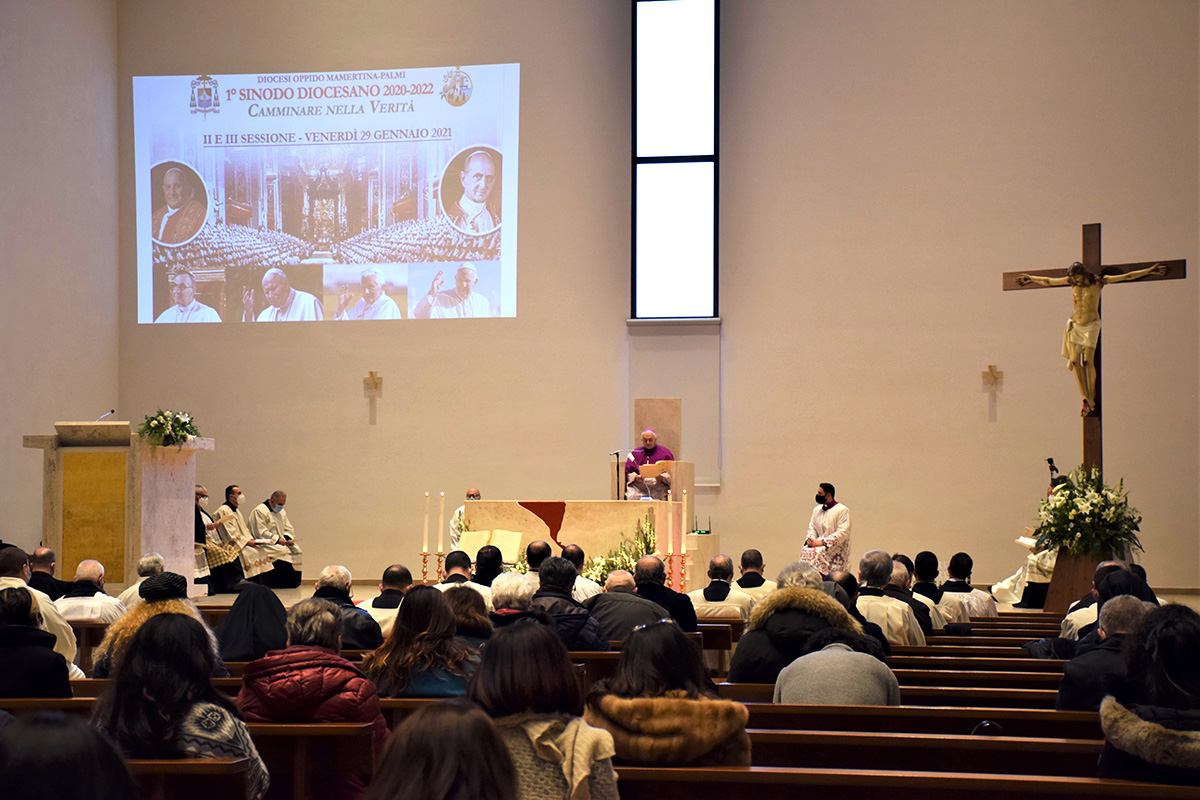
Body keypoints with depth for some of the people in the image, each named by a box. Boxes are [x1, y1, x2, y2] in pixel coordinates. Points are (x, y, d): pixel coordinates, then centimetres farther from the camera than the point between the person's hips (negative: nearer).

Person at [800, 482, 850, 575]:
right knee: (805, 550, -21)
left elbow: (843, 533, -15)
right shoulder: (817, 510, 16)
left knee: (815, 552, -29)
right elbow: (812, 528, 19)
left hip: (837, 548, -6)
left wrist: (822, 542, -19)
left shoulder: (842, 510, -7)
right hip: (818, 544, 6)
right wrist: (810, 539, -5)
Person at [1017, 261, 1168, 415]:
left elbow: (1127, 276, -8)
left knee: (1088, 362, -9)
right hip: (1075, 325, 4)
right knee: (1074, 361, -7)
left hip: (1091, 326, -4)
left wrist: (1149, 271, -11)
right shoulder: (1072, 282, 3)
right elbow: (1048, 281, 16)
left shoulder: (1098, 282, -7)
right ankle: (1085, 399, -6)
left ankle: (1092, 399, 5)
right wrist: (1030, 278, 26)